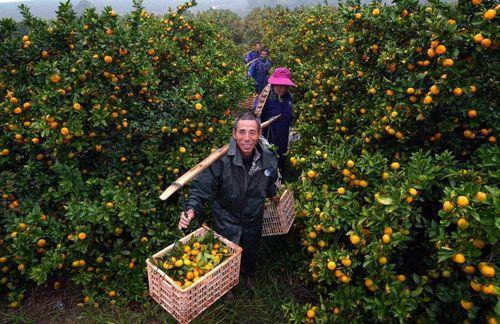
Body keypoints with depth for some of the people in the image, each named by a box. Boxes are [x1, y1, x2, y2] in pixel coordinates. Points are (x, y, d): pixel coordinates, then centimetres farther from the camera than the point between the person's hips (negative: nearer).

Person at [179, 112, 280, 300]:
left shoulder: (268, 158, -16)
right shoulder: (221, 159, -33)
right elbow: (201, 186, -28)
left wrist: (273, 194, 22)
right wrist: (191, 209, -43)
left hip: (254, 219, 4)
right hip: (227, 220, -4)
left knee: (252, 250, 29)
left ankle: (248, 275, 65)